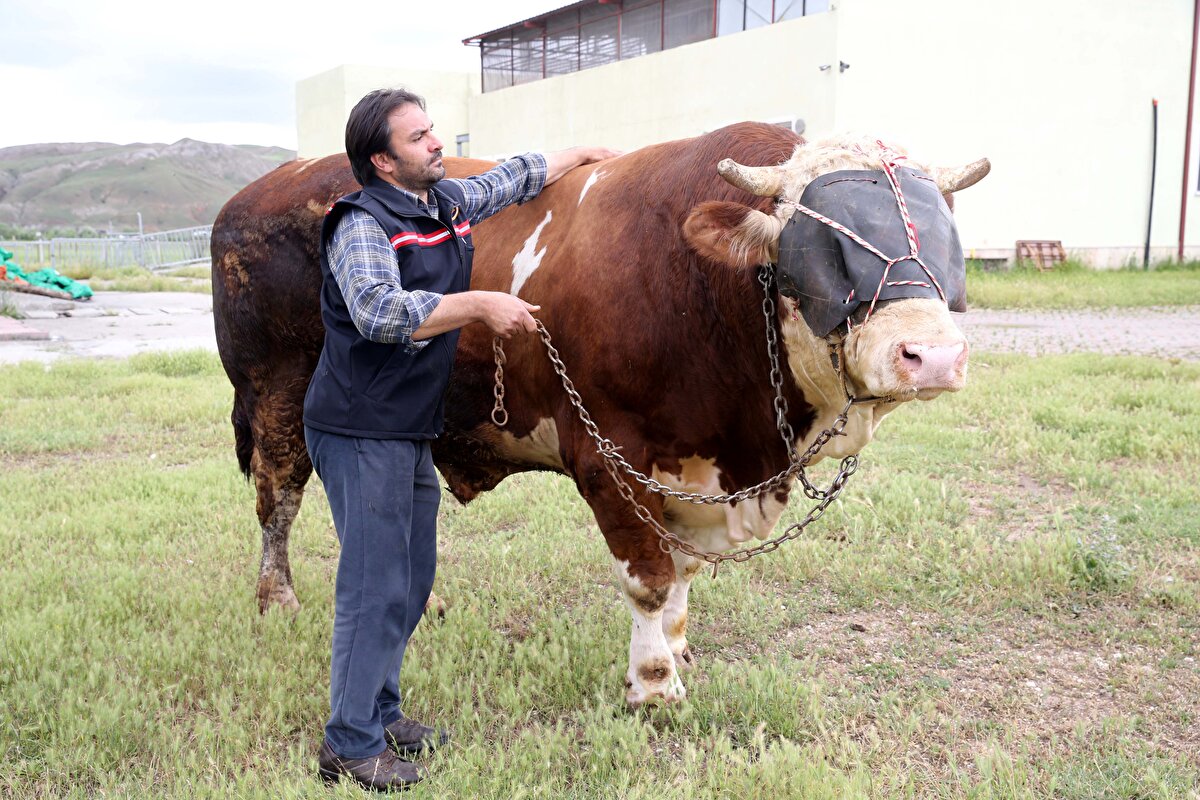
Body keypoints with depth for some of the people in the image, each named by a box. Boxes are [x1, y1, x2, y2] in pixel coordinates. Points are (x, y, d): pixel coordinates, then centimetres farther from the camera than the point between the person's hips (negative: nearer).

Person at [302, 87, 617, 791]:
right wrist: (481, 304, -28)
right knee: (376, 588, -4)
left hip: (411, 432, 9)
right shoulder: (363, 225, -14)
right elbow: (381, 312, -31)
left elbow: (516, 177, 29)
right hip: (361, 432, -8)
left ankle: (381, 712, 30)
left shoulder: (451, 201, 10)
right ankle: (351, 745, 8)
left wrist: (583, 154, 36)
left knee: (413, 581, 15)